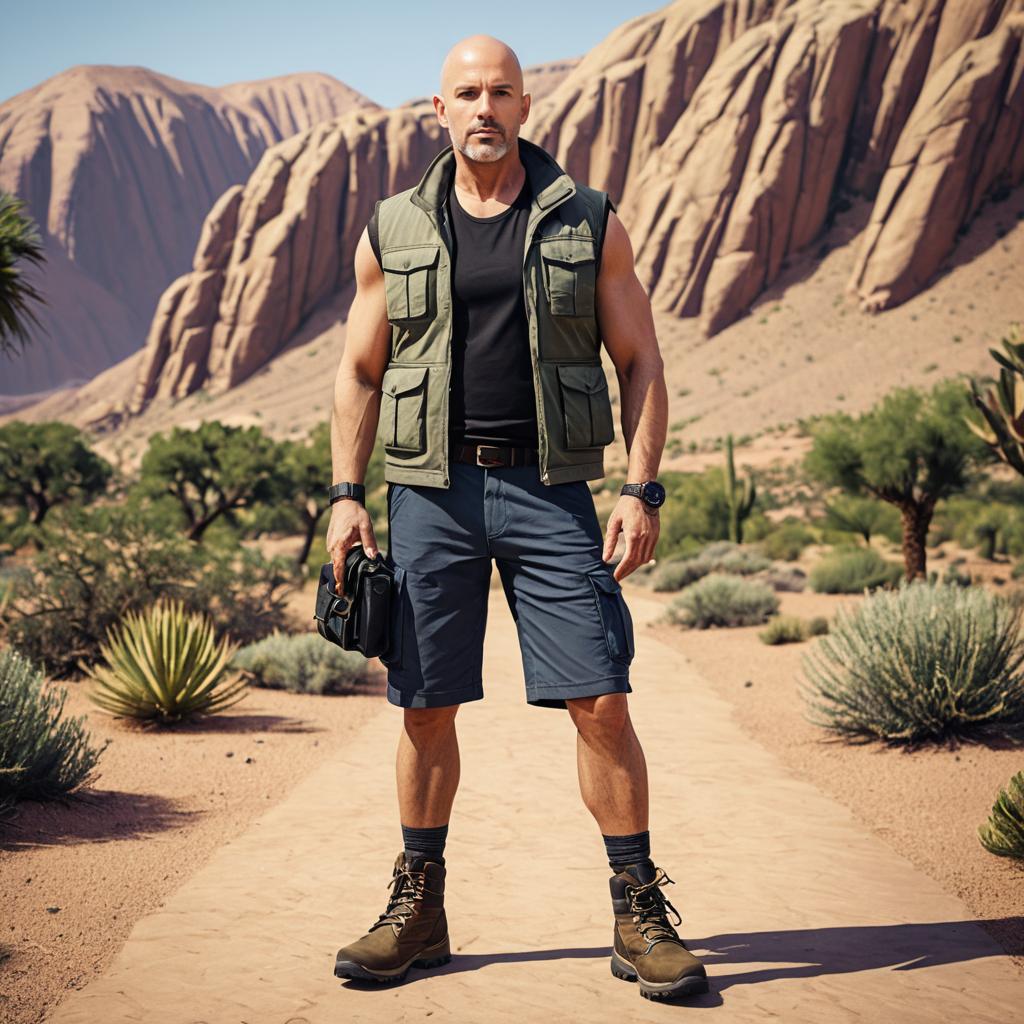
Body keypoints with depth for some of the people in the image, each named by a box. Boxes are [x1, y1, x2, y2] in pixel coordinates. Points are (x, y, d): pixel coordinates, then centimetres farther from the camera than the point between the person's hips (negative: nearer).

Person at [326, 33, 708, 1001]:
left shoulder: (588, 221, 4)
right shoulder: (394, 230, 7)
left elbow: (641, 362, 5)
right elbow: (359, 373, 11)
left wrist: (641, 491, -5)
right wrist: (345, 496, 2)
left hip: (550, 488, -1)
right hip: (431, 489, 1)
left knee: (601, 702, -5)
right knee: (426, 705, 6)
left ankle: (640, 915, 8)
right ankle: (418, 909, 21)